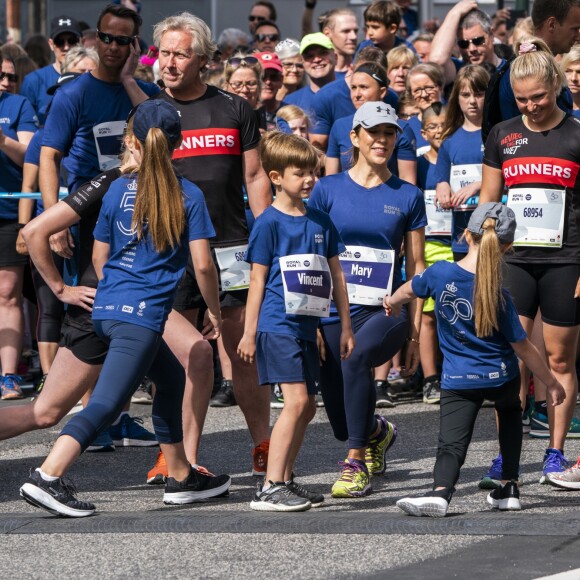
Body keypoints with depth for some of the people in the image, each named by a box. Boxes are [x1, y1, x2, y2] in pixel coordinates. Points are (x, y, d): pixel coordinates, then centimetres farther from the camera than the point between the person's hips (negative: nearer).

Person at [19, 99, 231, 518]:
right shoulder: (189, 196, -3)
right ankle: (48, 476, -28)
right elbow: (203, 264, -6)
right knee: (107, 402, -13)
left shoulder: (119, 190, 7)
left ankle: (182, 478, 30)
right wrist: (215, 311, 8)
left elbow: (100, 256, 13)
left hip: (107, 308, 6)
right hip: (143, 313, -6)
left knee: (172, 378, 25)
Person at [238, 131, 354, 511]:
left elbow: (335, 275, 17)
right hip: (278, 326, -7)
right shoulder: (269, 223, -6)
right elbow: (258, 280, -5)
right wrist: (249, 333, -6)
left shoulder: (321, 222, 12)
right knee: (297, 400, -16)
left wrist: (346, 327, 16)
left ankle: (285, 480, 20)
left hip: (307, 327, 7)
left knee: (307, 407, 9)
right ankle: (270, 489, -17)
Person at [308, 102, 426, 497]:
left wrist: (415, 334, 1)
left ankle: (357, 463, -25)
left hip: (386, 312, -2)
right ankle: (378, 433, 42)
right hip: (334, 312, 2)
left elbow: (416, 268, 6)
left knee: (355, 356, -36)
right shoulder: (328, 190, 4)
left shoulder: (408, 197, 5)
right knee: (342, 426, 4)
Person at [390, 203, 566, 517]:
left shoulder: (440, 273, -12)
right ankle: (509, 486, 27)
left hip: (458, 382, 0)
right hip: (501, 378, 0)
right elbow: (523, 348, -10)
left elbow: (410, 290, 11)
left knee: (452, 443, -4)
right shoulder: (500, 297, -16)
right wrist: (552, 383, 2)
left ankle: (440, 491, -32)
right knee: (509, 413, 30)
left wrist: (394, 301, 35)